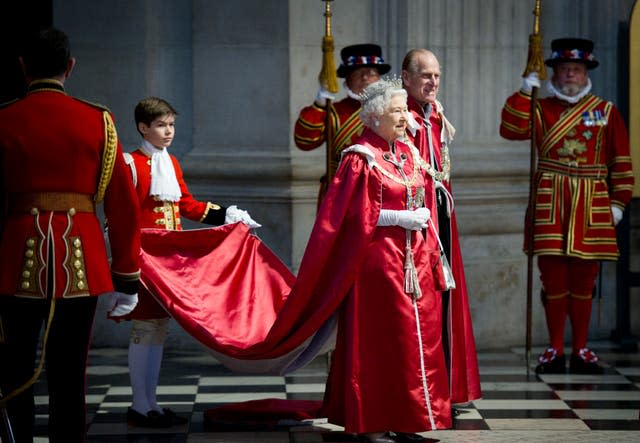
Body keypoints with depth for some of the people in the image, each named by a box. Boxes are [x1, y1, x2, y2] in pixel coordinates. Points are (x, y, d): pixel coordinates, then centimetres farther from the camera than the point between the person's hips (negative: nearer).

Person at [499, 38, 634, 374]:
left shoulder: (606, 112, 9)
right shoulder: (540, 109, 9)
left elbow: (621, 161, 8)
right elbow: (512, 130, -8)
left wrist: (618, 202, 2)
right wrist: (524, 92, -14)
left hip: (592, 205, 1)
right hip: (550, 204, 0)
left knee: (583, 280, 5)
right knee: (553, 277, 0)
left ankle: (581, 351, 13)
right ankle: (555, 351, 8)